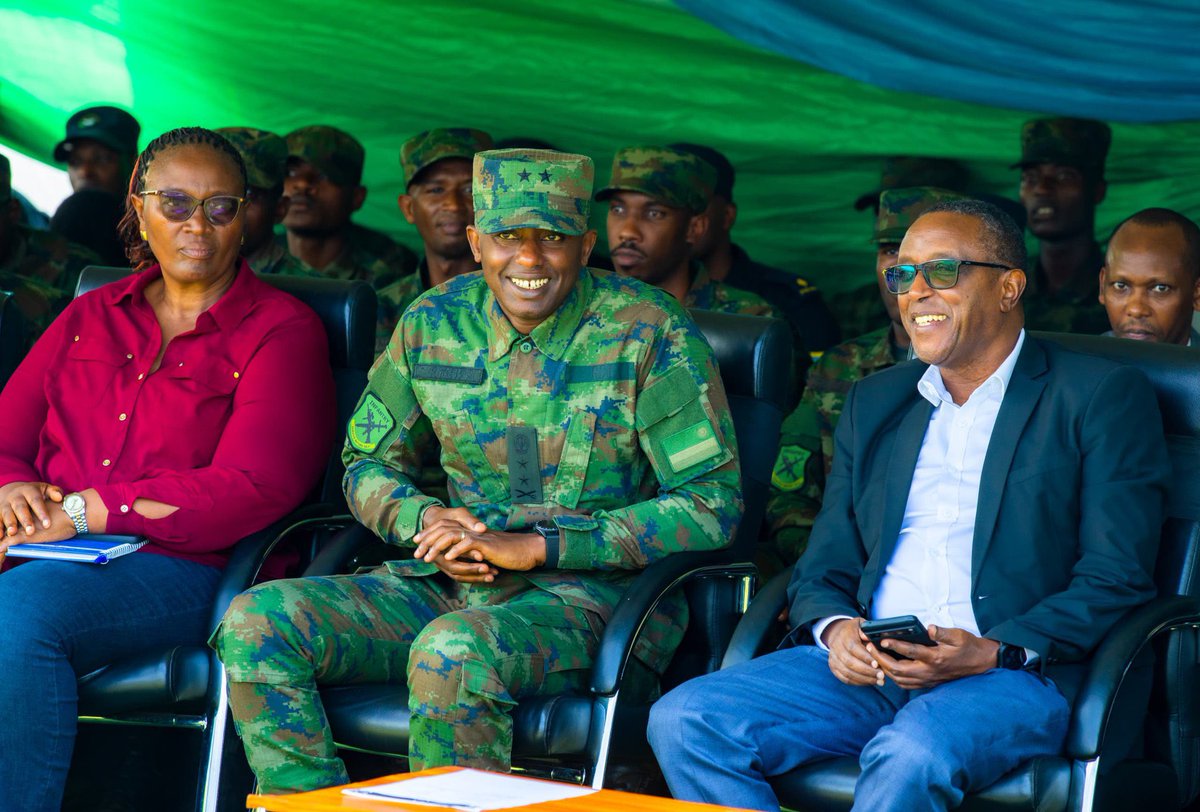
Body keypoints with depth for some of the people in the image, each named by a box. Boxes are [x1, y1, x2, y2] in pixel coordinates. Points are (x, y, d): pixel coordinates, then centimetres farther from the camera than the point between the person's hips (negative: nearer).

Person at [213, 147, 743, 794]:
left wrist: (539, 546, -17)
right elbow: (368, 463, 18)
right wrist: (424, 519, -8)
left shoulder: (650, 334, -8)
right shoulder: (433, 324, 6)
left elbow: (712, 504, -11)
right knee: (256, 623, -16)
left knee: (453, 650, -38)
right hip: (454, 581, 5)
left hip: (592, 592, -5)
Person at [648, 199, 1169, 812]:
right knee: (683, 721, -19)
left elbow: (1116, 583, -3)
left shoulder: (1103, 396, 4)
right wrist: (835, 629, -5)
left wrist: (995, 653, -17)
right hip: (866, 668, 5)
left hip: (1016, 675, -5)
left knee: (909, 756, -39)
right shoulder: (872, 402, 21)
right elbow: (822, 570, 20)